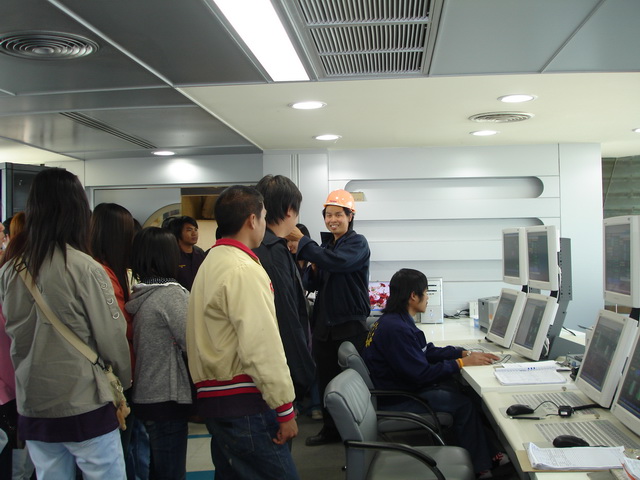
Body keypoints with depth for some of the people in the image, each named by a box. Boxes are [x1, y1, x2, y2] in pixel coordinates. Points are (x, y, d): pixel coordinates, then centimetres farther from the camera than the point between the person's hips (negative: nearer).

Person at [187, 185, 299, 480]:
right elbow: (262, 347, -20)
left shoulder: (210, 263, 17)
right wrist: (285, 409, -15)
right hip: (243, 403, -10)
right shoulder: (244, 269, -14)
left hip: (211, 397, 10)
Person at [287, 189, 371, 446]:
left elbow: (337, 261, -28)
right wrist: (313, 269, -10)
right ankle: (330, 429, 25)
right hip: (324, 322, 7)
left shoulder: (357, 243, -6)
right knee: (325, 379, 12)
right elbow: (312, 284, 12)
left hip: (350, 324, -6)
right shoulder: (326, 245, 13)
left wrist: (302, 241, -25)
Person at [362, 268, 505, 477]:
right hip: (397, 402, -10)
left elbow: (428, 351, 12)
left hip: (402, 387, 10)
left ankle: (487, 452, 11)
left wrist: (466, 353, 2)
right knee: (464, 403, -7)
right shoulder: (396, 329, -27)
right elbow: (422, 374, -26)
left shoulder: (394, 321, 6)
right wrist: (461, 363, -16)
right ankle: (481, 466, 7)